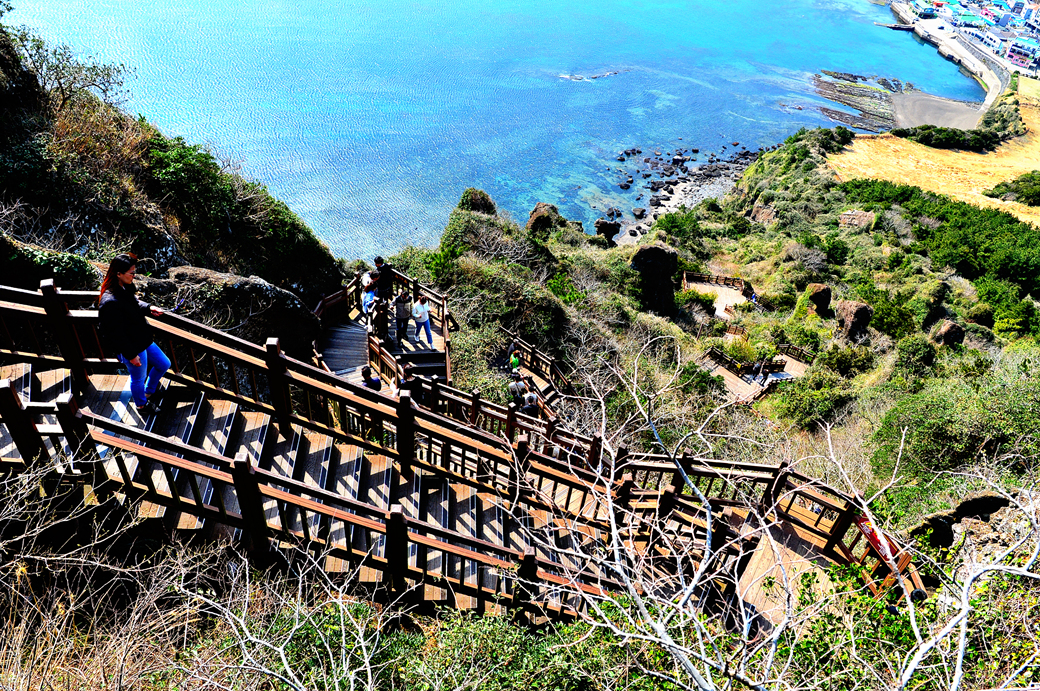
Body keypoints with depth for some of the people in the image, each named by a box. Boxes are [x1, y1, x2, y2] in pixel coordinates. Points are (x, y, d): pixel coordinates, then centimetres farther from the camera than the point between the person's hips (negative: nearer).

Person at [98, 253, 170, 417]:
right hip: (133, 349, -9)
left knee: (164, 364, 24)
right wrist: (131, 355, -20)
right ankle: (141, 405, 46)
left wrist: (148, 308, -2)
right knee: (139, 378, 17)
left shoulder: (126, 287, -5)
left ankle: (148, 392, 49)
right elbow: (116, 334, -27)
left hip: (144, 341, 9)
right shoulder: (110, 302, -33)